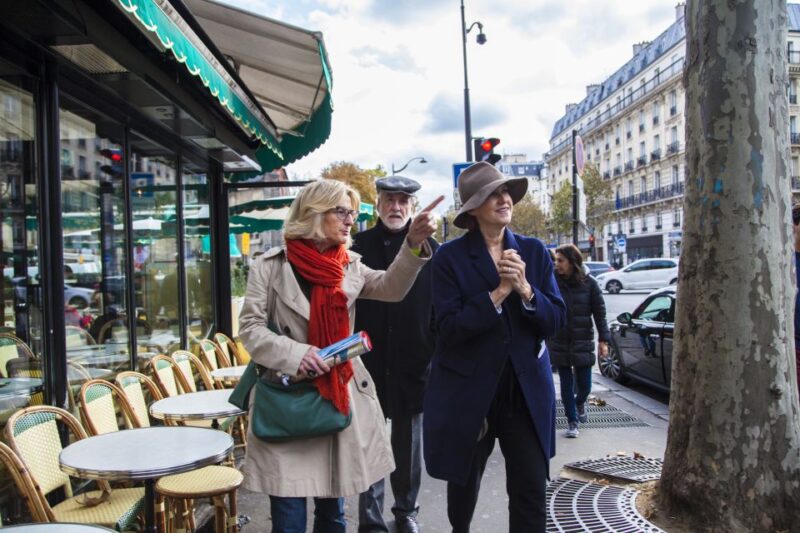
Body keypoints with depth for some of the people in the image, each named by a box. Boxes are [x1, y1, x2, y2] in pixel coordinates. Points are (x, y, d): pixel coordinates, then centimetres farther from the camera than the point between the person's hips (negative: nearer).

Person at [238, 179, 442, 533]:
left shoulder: (349, 266, 9)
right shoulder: (270, 266, -3)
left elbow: (391, 288, -7)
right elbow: (250, 328, -6)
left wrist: (414, 243, -22)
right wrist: (295, 353, -22)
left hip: (341, 398, 4)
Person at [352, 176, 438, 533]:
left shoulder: (429, 248, 1)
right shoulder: (358, 246, 1)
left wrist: (438, 354, -1)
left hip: (413, 361, 1)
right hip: (368, 361, -1)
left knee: (409, 443, 14)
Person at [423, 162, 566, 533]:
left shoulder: (534, 251, 2)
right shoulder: (450, 257, -9)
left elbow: (555, 320, -2)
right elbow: (448, 329, -17)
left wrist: (525, 290, -19)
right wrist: (498, 293, -22)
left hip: (527, 388, 2)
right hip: (468, 390, -1)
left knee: (531, 490, -2)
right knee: (464, 484, 19)